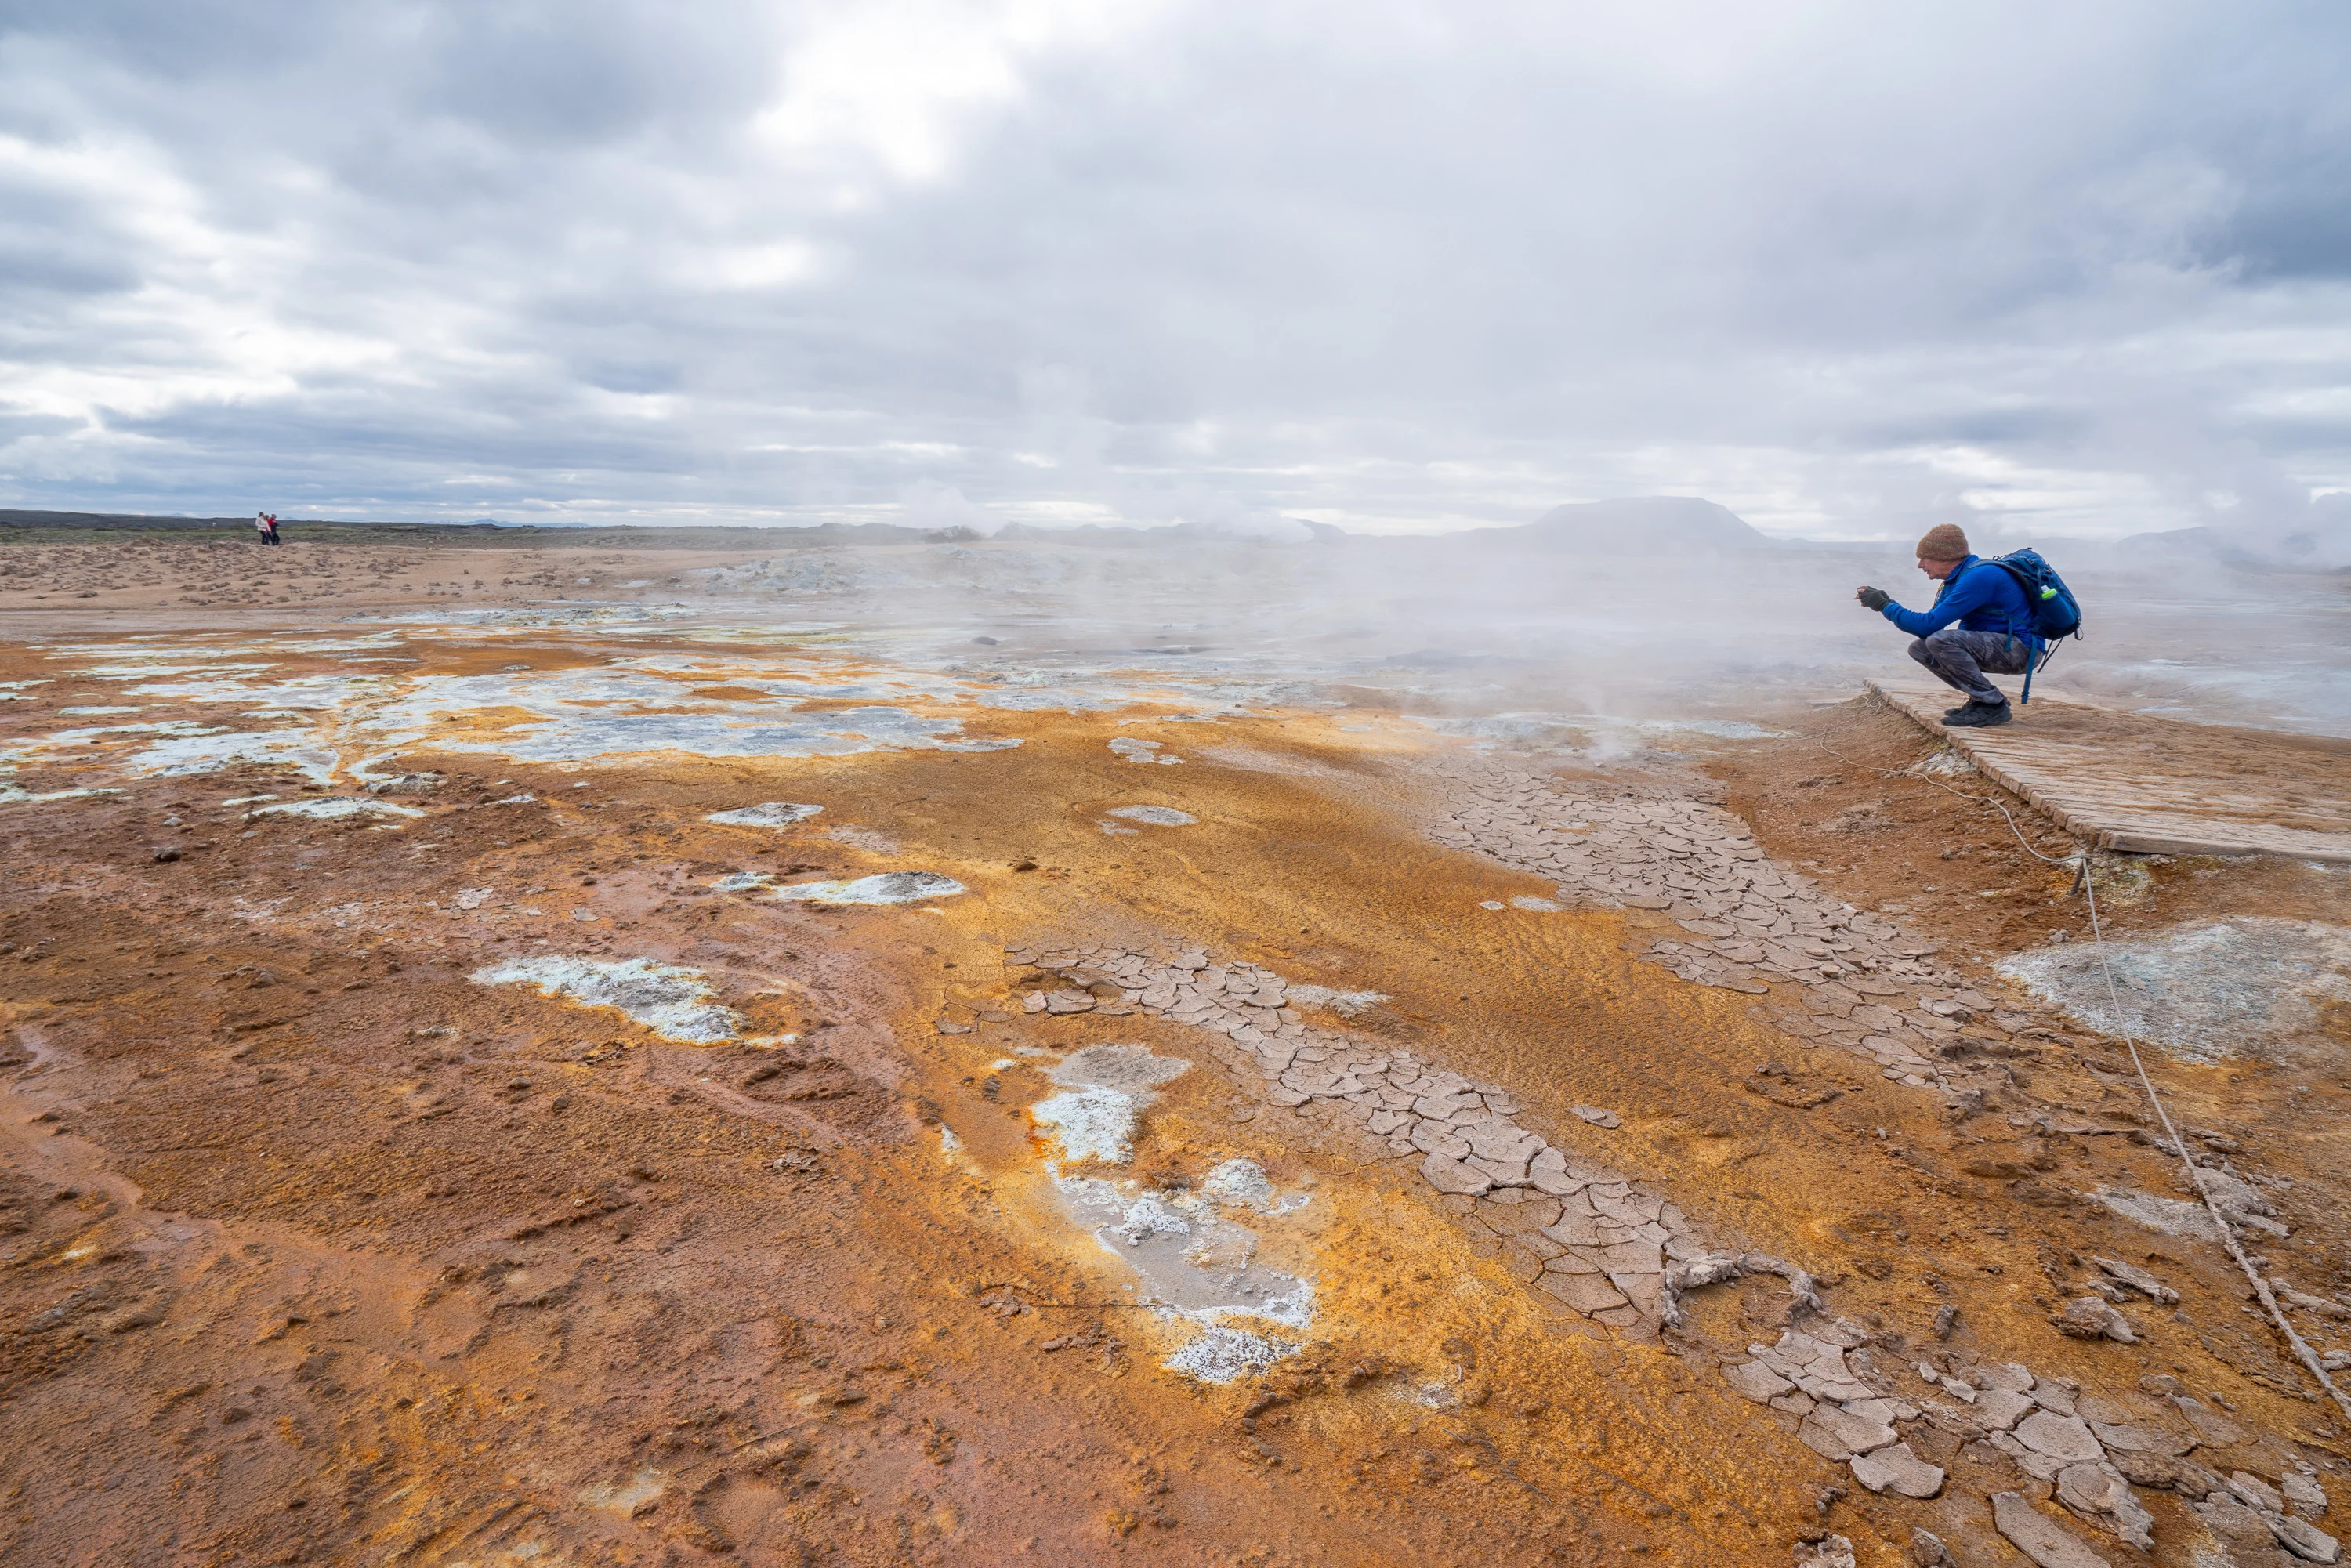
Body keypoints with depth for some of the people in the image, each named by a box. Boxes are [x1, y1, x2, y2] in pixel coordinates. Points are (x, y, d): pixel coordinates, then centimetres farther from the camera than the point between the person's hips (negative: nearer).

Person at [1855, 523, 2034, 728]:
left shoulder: (1978, 577, -20)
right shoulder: (1955, 580, 11)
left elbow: (1930, 624, -24)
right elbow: (1928, 629, 11)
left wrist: (1886, 606, -14)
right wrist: (1886, 602, 3)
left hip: (2021, 648, -10)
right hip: (1995, 644, 10)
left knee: (1940, 640, -28)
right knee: (1919, 648, 5)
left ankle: (1993, 707, -18)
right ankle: (1981, 699, 7)